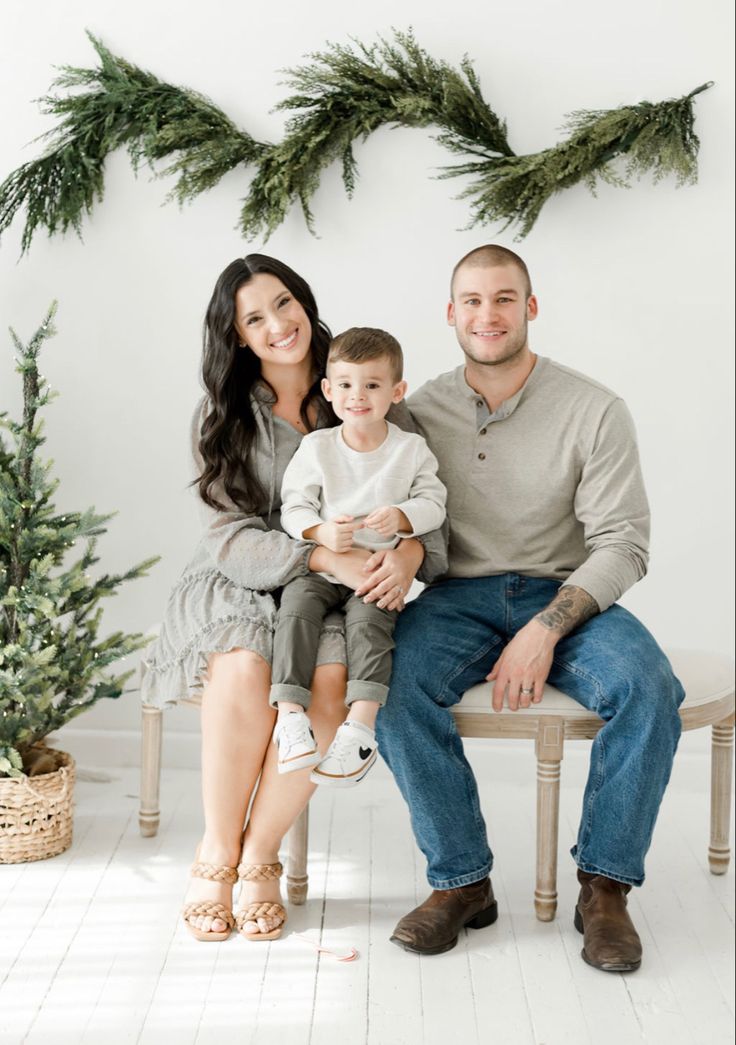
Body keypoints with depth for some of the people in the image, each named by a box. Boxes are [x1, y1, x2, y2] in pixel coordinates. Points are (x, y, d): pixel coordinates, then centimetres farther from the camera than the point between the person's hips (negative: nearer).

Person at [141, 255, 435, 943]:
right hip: (236, 586, 0)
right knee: (245, 668, -33)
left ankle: (258, 857, -12)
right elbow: (230, 537, -8)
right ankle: (216, 854, -12)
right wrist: (325, 558, -25)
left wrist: (408, 551, -22)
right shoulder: (222, 416, 3)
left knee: (329, 679, -31)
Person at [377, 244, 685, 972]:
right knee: (393, 684, -29)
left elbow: (622, 544, -9)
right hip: (458, 598, 1)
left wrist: (545, 630, -22)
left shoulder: (593, 410, -5)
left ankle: (605, 886, -10)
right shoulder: (421, 412, 2)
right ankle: (462, 882, -12)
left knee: (648, 686, -29)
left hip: (566, 595, -1)